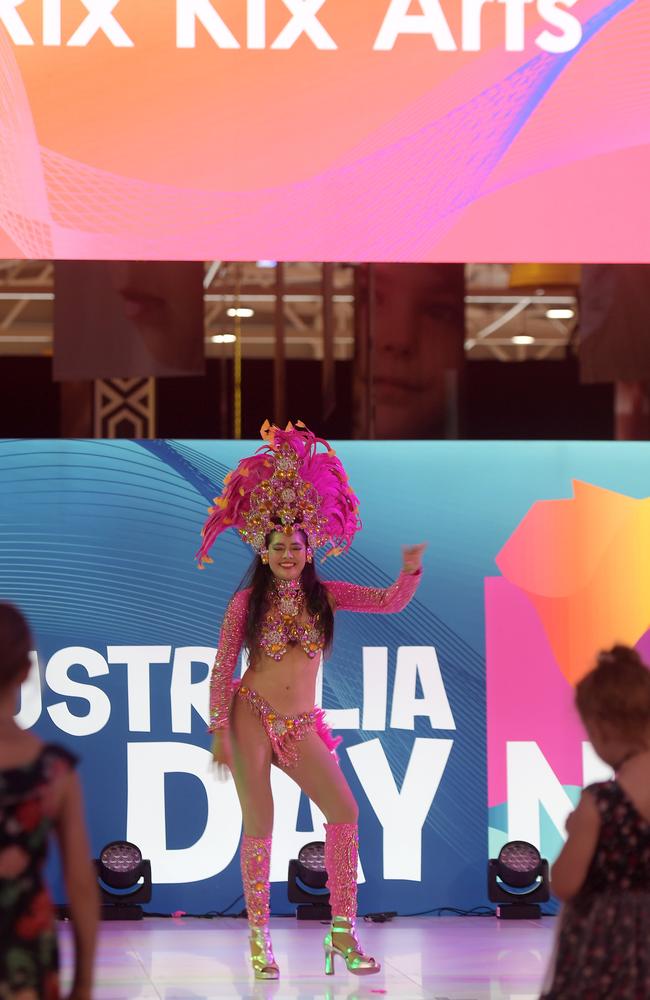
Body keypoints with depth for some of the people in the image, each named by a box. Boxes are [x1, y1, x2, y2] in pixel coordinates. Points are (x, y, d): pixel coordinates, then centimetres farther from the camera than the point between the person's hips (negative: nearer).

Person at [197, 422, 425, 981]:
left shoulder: (323, 596, 5)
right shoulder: (247, 603, -3)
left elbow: (390, 602, 2)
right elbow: (222, 668, -1)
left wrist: (411, 571, -17)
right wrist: (219, 731, -7)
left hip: (301, 725, 3)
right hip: (251, 715, -3)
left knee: (344, 811, -10)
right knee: (260, 824, -6)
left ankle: (343, 932, -5)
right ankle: (260, 939, 3)